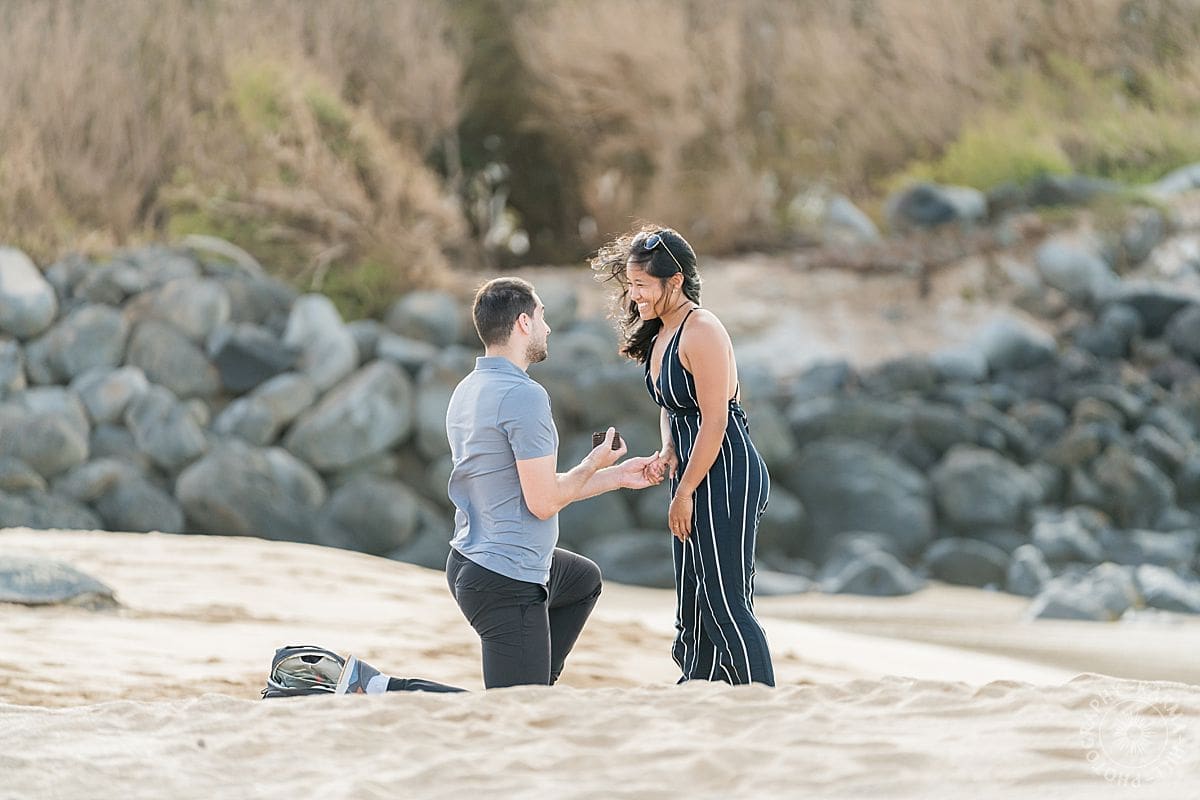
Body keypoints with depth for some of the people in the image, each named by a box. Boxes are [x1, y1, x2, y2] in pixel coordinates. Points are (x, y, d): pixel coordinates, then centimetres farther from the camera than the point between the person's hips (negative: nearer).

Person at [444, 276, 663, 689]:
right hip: (507, 582, -10)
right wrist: (593, 465, -1)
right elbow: (543, 502, -20)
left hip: (472, 559, 10)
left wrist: (618, 476, 24)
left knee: (584, 580, 36)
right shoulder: (524, 396, -20)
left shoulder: (468, 391, 11)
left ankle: (537, 683, 29)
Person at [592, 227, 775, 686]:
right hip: (697, 475, 10)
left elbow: (715, 420, -19)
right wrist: (668, 453, 2)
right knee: (694, 606, 13)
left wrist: (685, 491, -14)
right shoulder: (658, 334, 11)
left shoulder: (701, 332, -18)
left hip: (728, 475, -10)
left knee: (725, 605, -9)